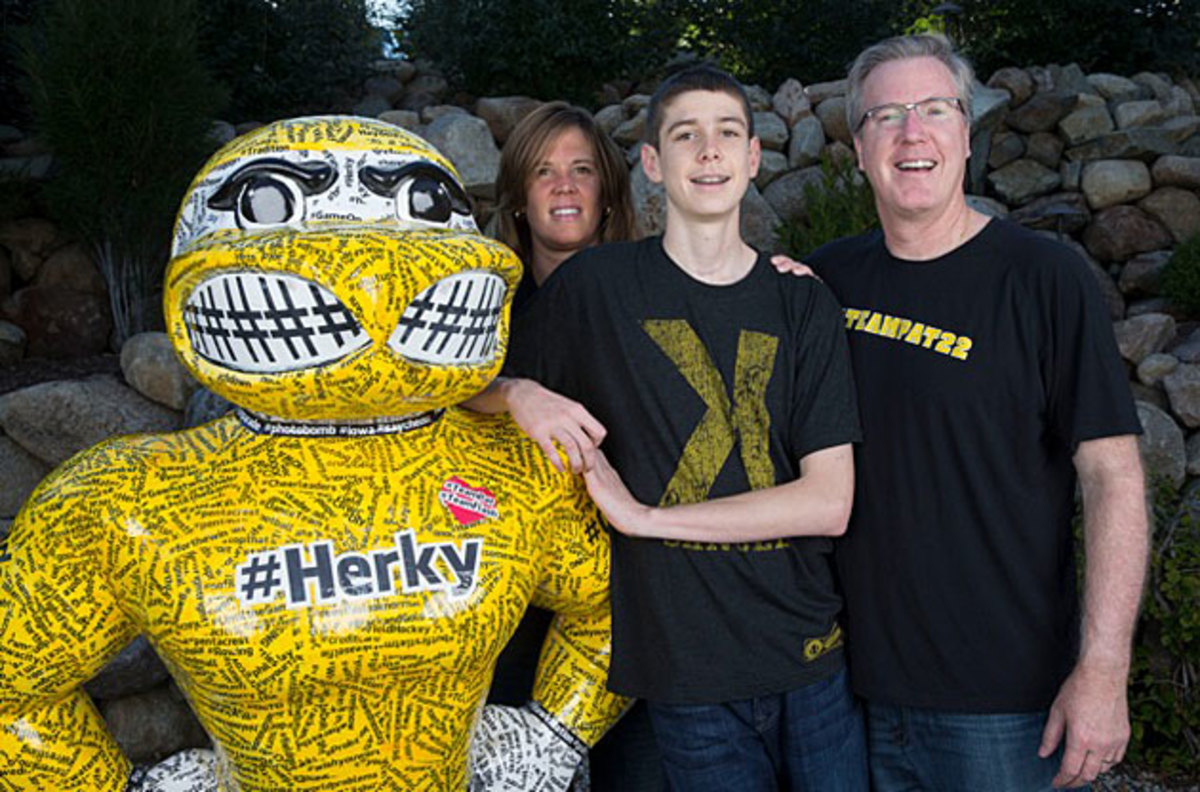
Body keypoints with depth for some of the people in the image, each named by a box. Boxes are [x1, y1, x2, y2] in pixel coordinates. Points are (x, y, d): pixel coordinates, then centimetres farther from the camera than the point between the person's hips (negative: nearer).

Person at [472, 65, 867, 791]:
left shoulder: (802, 302, 2)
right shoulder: (597, 285, -2)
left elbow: (830, 502, -6)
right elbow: (471, 386, 9)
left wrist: (641, 514, -13)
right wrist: (521, 394, -16)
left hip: (813, 655, 2)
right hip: (687, 674, -2)